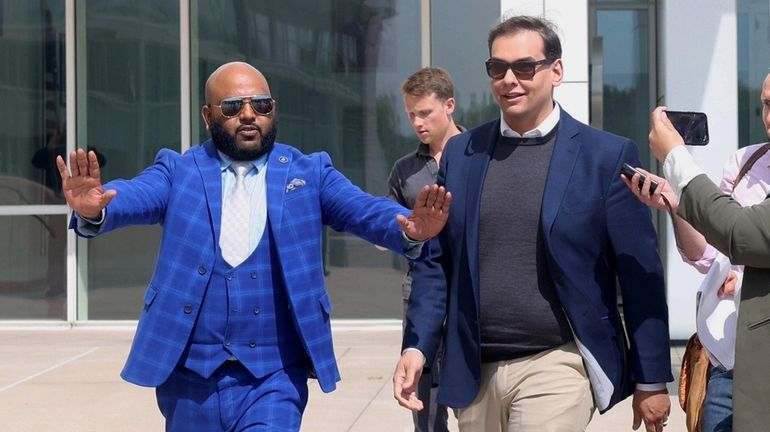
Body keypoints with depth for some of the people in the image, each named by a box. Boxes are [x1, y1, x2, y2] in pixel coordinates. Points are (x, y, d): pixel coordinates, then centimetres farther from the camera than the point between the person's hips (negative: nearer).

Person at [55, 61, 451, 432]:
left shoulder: (309, 173, 5)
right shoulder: (178, 171, 4)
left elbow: (364, 209, -9)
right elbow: (132, 197, -14)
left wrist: (409, 232, -31)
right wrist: (93, 212, -38)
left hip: (274, 377, -1)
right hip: (189, 372, 1)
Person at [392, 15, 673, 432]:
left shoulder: (607, 155, -3)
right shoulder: (460, 152, 7)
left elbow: (639, 275, -2)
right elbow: (436, 261, 10)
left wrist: (652, 380, -1)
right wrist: (417, 347, -2)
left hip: (556, 366, -4)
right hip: (474, 370, 4)